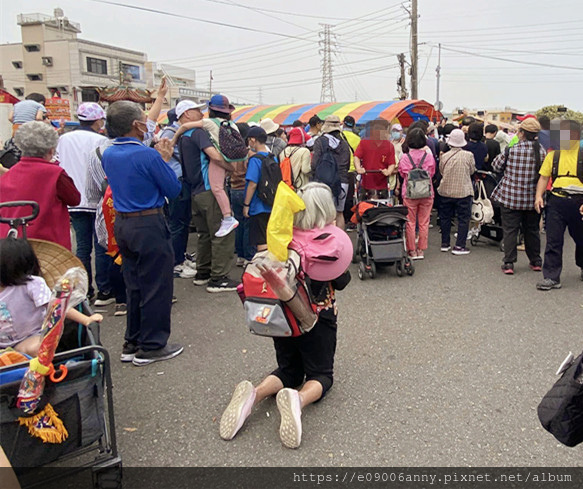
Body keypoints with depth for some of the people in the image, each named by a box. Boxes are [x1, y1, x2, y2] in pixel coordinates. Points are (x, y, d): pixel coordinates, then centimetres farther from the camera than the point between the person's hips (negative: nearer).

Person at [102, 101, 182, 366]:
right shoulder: (147, 155, -18)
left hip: (122, 224, 8)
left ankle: (132, 343, 27)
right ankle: (152, 346, 12)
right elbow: (173, 190, -10)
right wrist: (165, 160, 3)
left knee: (134, 285, 18)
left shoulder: (108, 154, 6)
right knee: (156, 287, 4)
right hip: (149, 225, -8)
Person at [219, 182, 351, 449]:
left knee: (289, 369, 19)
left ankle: (254, 393, -12)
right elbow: (341, 281, -3)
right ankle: (299, 398, -25)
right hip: (318, 318, -3)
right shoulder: (330, 238, -12)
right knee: (320, 375, 11)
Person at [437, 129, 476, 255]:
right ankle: (459, 246, 0)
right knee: (463, 219, 4)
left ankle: (445, 244, 21)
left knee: (445, 217, 14)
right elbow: (472, 171, 4)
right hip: (463, 191, -3)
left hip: (445, 191, 3)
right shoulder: (468, 155, -9)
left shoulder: (445, 156, -4)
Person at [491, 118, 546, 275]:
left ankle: (509, 263, 2)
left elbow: (497, 167, 0)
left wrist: (501, 155, 15)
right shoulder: (542, 151, -5)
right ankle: (535, 261, 27)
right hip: (533, 198, 3)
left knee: (510, 230, 3)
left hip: (510, 197, -3)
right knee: (532, 230, 16)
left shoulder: (511, 150, -12)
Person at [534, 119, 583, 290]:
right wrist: (539, 196, -5)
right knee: (553, 241, -1)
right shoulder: (553, 154, 9)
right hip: (556, 201, 2)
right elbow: (544, 177, 10)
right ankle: (551, 278, 4)